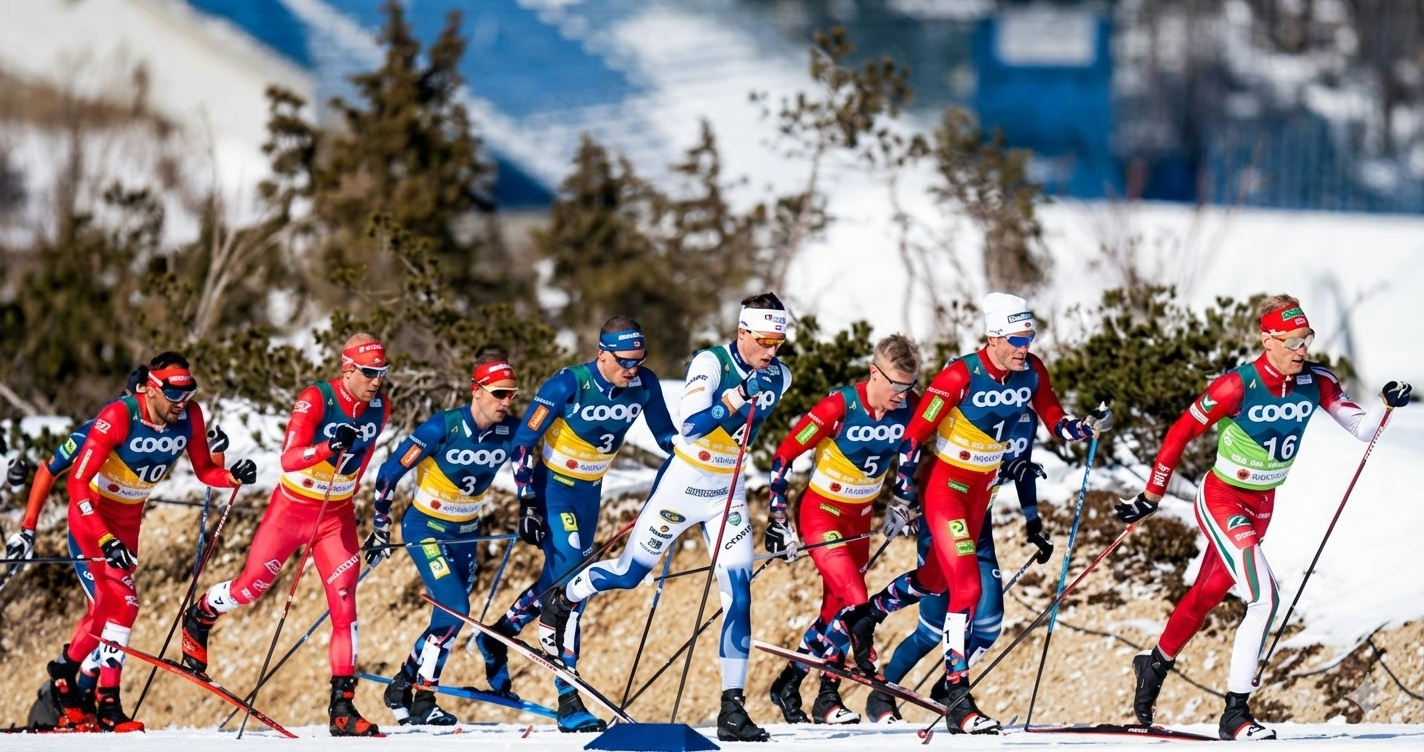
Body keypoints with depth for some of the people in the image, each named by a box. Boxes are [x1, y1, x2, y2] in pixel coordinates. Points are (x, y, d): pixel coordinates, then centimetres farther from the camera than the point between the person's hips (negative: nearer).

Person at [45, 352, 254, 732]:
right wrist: (106, 540, -39)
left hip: (128, 515, 7)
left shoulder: (189, 416, -15)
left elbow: (204, 470, -1)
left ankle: (65, 672, 38)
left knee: (108, 601, 16)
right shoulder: (119, 417, -31)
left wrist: (234, 476, -24)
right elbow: (77, 482, -32)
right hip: (91, 510, -7)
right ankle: (107, 703, -12)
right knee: (123, 598, -18)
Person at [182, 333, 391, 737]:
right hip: (292, 506, -4)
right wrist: (330, 447, -49)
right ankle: (199, 617, 44)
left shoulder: (379, 409, -5)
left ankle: (342, 707, -7)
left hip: (337, 513, 4)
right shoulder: (315, 400, -23)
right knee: (252, 585, 10)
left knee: (344, 604, -8)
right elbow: (288, 459, -32)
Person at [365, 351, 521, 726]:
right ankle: (422, 700, -9)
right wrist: (381, 529, -15)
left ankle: (403, 685, 28)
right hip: (425, 528, -6)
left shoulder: (510, 431, -12)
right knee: (454, 609, -19)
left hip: (465, 533, 6)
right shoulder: (443, 428, -25)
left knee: (450, 618, 8)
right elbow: (390, 472, -18)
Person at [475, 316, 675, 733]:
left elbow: (666, 436, 4)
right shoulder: (569, 384, -24)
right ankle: (569, 700, -18)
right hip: (552, 484, -6)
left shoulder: (645, 385, -11)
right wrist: (528, 503, -24)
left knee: (563, 576, 14)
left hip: (590, 491, 6)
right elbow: (523, 440, -19)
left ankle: (497, 638, 39)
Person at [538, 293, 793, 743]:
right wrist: (738, 396, -41)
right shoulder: (710, 364, -21)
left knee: (738, 596, -8)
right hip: (683, 484, -4)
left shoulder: (778, 377, -4)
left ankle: (732, 709, -6)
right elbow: (691, 428, -32)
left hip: (729, 495, 4)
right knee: (628, 575, 9)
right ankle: (561, 601, 40)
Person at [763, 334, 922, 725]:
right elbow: (784, 456, -19)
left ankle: (788, 684, 25)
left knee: (837, 609, 9)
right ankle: (828, 696, -1)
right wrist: (778, 518, -18)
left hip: (860, 516, 6)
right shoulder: (840, 408, -26)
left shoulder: (909, 407, -12)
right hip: (822, 513, -6)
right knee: (856, 603, -15)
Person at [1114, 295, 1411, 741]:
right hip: (1221, 500, -7)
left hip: (1261, 506, 7)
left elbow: (1361, 429, -6)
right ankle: (1235, 714, -14)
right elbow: (1180, 434, -16)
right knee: (1265, 599, -20)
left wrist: (1386, 405, -27)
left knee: (1208, 595, 23)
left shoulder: (1316, 383, -11)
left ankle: (1156, 664, 49)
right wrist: (1151, 498, -10)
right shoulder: (1237, 387, -26)